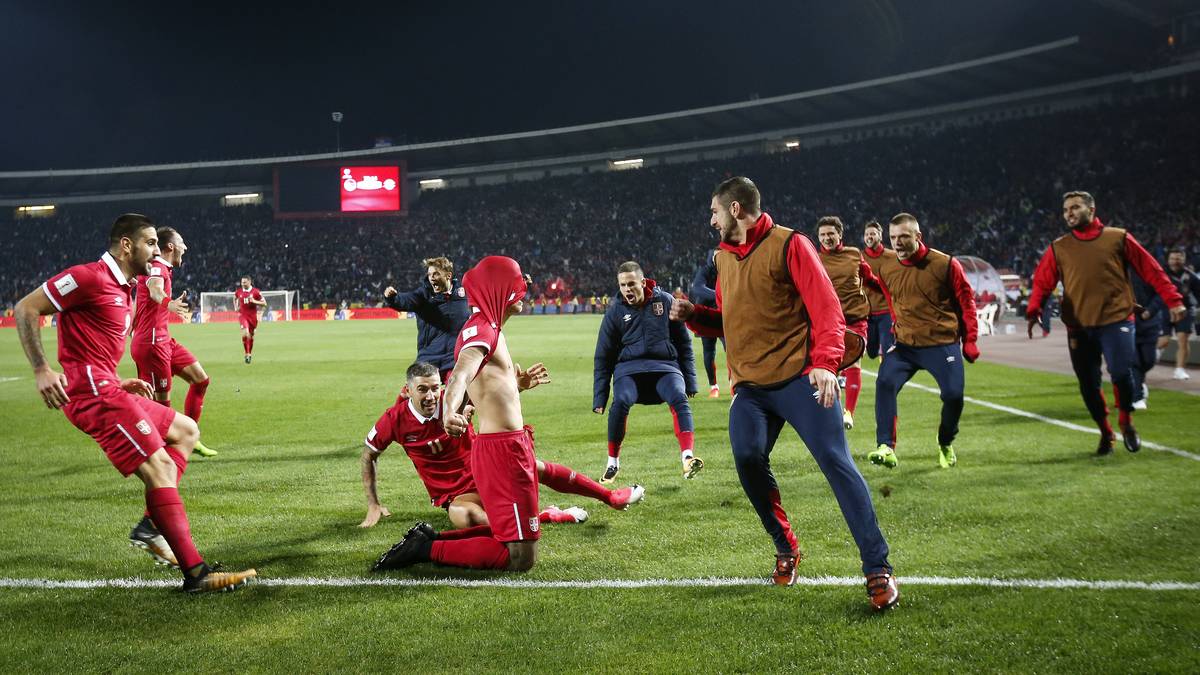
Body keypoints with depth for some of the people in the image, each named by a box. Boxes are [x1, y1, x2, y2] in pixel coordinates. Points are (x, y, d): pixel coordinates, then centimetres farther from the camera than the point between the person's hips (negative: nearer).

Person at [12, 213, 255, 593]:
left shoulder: (122, 290, 20)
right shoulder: (91, 277, -9)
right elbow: (26, 308, -12)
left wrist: (122, 384, 16)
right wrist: (41, 370, -19)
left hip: (106, 389, 11)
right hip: (94, 392, -11)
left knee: (186, 431, 19)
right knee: (161, 468, -15)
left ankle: (152, 525, 6)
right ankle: (195, 574, -15)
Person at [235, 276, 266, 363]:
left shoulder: (256, 291, -7)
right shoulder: (239, 291, 1)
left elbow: (264, 304, -5)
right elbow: (235, 298, 25)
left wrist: (254, 301, -19)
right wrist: (236, 307, 10)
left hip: (253, 316, 0)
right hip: (243, 315, 0)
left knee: (251, 336, 11)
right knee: (245, 333, -21)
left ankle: (250, 354, 31)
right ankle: (246, 354, -11)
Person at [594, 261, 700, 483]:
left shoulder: (665, 301, 3)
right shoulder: (615, 312, 4)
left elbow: (684, 343, 12)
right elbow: (603, 357, 10)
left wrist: (690, 381, 10)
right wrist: (599, 398, 7)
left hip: (665, 365, 0)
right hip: (629, 367, 0)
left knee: (679, 398, -30)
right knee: (621, 402, -30)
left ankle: (687, 457, -43)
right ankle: (613, 462, -12)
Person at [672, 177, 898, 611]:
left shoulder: (789, 245, -4)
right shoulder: (724, 257, 18)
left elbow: (826, 307, -10)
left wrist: (825, 363, -24)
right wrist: (693, 315, 8)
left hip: (799, 379, -6)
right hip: (750, 386, 6)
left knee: (835, 461, -12)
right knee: (747, 458, -14)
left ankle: (878, 570, -6)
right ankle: (786, 550, 9)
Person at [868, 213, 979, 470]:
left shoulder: (946, 264, -8)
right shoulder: (886, 269, 2)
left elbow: (966, 301, 1)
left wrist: (970, 341, 1)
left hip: (943, 344, -2)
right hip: (905, 344, 3)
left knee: (953, 394, -11)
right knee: (885, 383, -21)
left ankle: (946, 445, 20)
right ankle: (886, 448, -22)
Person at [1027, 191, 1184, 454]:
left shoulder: (1118, 238, 3)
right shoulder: (1058, 248, 7)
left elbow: (1151, 270, 4)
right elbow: (1042, 282, 3)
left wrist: (1172, 300, -2)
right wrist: (1034, 311, -14)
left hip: (1116, 321, -2)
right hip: (1078, 327, 2)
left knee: (1121, 374, -13)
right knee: (1088, 385, 5)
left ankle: (1126, 422, 15)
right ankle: (1105, 432, 27)